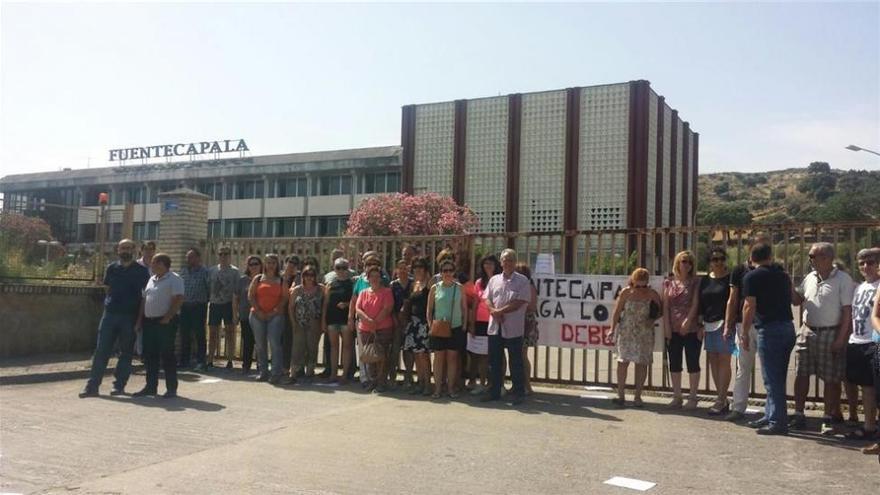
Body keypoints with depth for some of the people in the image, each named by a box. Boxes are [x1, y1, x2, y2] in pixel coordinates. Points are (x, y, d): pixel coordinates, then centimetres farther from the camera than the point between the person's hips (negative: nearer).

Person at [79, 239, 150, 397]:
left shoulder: (141, 271, 1)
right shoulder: (111, 268, 9)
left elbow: (146, 294, 2)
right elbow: (108, 288, 19)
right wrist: (110, 303, 9)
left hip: (129, 317, -2)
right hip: (110, 314, 2)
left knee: (126, 352, 5)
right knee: (101, 350, -1)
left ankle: (119, 385, 13)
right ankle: (92, 386, 2)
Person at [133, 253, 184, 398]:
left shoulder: (174, 279, -7)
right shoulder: (152, 279, 17)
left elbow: (178, 299, -16)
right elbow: (144, 300, 21)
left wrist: (167, 318, -21)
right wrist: (139, 320, 14)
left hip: (165, 322, -8)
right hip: (149, 321, 8)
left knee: (167, 355, -5)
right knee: (149, 355, 9)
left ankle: (171, 388, 3)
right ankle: (151, 386, 18)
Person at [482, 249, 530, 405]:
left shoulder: (522, 281, -3)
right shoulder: (494, 280, 11)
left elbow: (519, 303, -12)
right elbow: (487, 300, 7)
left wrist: (500, 311, -13)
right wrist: (494, 312, -12)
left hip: (513, 328, -4)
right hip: (494, 327, 5)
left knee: (515, 363, 2)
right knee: (494, 362, 11)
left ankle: (519, 394, 12)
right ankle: (494, 392, 22)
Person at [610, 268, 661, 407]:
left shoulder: (652, 294, -2)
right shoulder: (626, 292, -3)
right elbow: (617, 311, -1)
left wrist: (653, 319, -11)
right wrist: (613, 329, -7)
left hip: (644, 334, 1)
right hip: (626, 332, -1)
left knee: (642, 364, 3)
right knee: (623, 361, -3)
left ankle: (637, 396, 12)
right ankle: (621, 395, 4)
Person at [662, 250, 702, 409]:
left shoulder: (695, 282, 2)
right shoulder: (669, 283, 9)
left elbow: (695, 304, -6)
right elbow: (665, 306, 5)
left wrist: (688, 321, -15)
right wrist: (667, 326, -3)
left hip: (691, 329, -3)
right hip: (673, 330, 3)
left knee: (692, 363, 2)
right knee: (674, 364, 7)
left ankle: (692, 397, 10)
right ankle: (676, 397, 17)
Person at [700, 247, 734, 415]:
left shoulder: (730, 279, -2)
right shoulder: (705, 280, 14)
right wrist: (701, 325, 10)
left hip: (724, 324, -6)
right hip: (708, 324, 6)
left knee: (723, 361, -7)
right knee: (713, 361, 7)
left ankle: (721, 401, -4)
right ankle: (722, 400, 15)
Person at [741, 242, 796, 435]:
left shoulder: (752, 277, -6)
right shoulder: (783, 275, 13)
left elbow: (750, 307, -10)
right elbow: (792, 299, 20)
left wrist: (745, 334, -4)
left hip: (770, 330, -7)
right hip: (788, 327, 7)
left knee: (772, 379, -2)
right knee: (778, 378, 15)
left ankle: (778, 422, 0)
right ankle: (770, 416, 24)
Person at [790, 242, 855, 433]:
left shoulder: (843, 280, -9)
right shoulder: (809, 278, 8)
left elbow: (848, 311, -11)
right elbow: (797, 300, 20)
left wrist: (841, 339, -15)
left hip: (831, 334, -5)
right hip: (807, 332, 5)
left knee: (831, 379, 4)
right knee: (801, 374, 5)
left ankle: (829, 418, 16)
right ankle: (798, 415, 13)